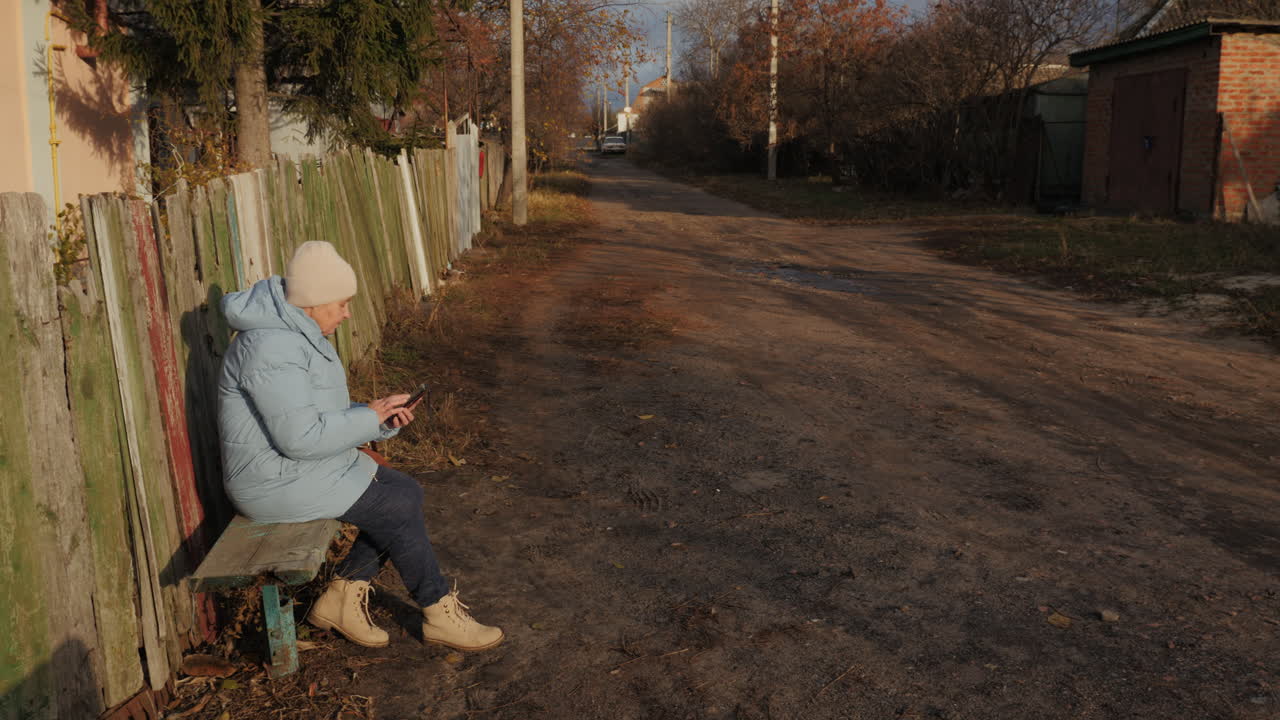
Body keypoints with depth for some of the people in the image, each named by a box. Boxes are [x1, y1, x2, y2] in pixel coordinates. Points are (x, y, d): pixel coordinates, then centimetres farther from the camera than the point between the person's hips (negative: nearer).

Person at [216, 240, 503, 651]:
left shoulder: (302, 335, 8)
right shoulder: (272, 347, -25)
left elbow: (327, 416, 13)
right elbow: (301, 437, -29)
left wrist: (380, 417, -4)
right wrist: (369, 417, -17)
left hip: (309, 464, 10)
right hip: (279, 480, -10)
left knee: (407, 495, 3)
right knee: (399, 509, -12)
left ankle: (341, 598, 10)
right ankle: (439, 614, 5)